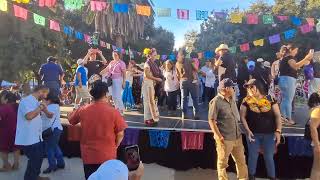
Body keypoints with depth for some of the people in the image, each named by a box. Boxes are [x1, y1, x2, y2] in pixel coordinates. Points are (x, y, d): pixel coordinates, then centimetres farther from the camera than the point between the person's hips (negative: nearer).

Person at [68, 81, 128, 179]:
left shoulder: (82, 110, -8)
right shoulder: (113, 111, -16)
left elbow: (70, 119, 13)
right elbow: (120, 134, -9)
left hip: (88, 155, 2)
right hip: (107, 156, -2)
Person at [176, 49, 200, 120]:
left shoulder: (177, 63, 9)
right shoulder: (189, 61, -3)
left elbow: (177, 74, 13)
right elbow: (195, 69, -3)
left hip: (182, 82, 4)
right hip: (191, 81, -4)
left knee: (184, 98, 7)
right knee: (195, 98, 3)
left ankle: (184, 114, 6)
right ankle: (196, 114, 0)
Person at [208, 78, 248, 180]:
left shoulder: (232, 99, 9)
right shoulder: (216, 101, -16)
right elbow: (211, 120, -17)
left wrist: (239, 131, 16)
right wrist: (219, 136, -18)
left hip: (237, 137, 8)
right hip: (225, 139, -7)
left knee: (241, 160, 19)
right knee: (223, 163, 10)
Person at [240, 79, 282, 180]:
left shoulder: (270, 99, -2)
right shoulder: (247, 101, -3)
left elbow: (278, 116, -3)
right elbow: (242, 117, -2)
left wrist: (278, 131, -11)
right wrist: (248, 130, -12)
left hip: (269, 134, 0)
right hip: (253, 134, 0)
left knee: (269, 157, 8)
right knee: (253, 156, 11)